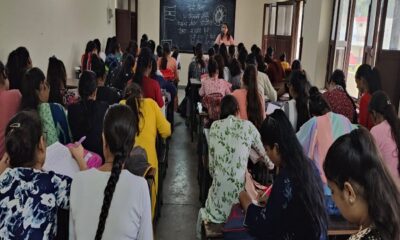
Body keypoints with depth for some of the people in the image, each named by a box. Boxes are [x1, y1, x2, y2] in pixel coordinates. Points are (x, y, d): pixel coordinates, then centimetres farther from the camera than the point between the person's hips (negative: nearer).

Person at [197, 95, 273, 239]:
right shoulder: (247, 126, 0)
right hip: (240, 182, -2)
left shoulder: (215, 126, 4)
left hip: (220, 182, 2)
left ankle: (206, 216, 0)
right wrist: (270, 164, 35)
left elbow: (211, 160, 6)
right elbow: (263, 151, 14)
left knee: (217, 210, 27)